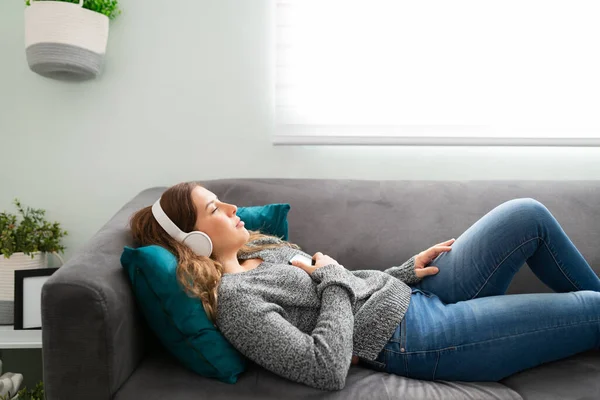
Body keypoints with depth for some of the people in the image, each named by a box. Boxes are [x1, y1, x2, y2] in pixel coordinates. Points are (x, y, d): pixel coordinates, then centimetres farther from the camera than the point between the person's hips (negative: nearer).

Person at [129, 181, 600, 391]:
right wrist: (332, 277, -17)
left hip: (411, 295, 9)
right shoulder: (232, 299, -18)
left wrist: (407, 270, 7)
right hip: (412, 339, -9)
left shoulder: (260, 248, 9)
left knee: (528, 215, 8)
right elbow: (327, 370, -26)